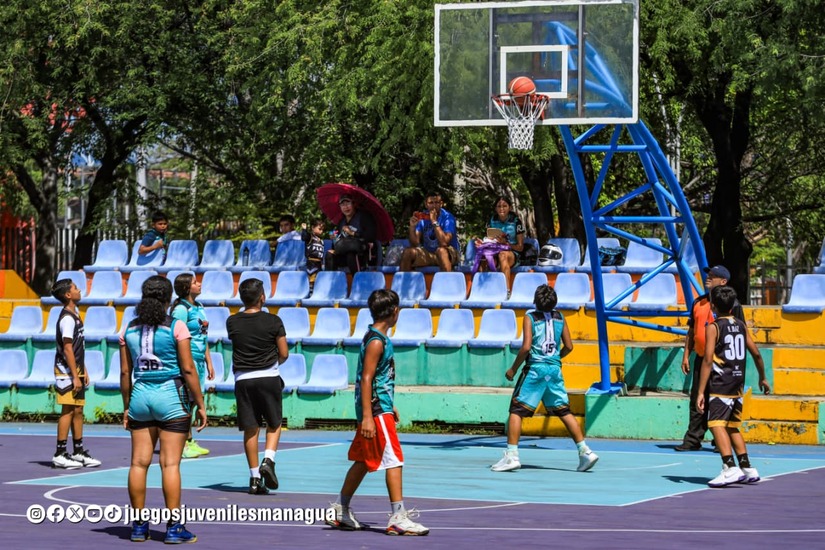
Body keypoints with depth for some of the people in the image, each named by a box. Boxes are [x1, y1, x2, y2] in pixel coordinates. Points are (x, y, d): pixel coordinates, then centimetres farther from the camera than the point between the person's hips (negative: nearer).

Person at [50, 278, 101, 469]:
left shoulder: (75, 315, 15)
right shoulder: (67, 318, -16)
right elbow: (67, 349, -20)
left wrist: (84, 371, 18)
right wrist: (75, 376, -20)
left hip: (76, 370, 9)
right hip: (67, 371, -9)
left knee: (78, 411, 11)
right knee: (68, 411, -8)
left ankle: (78, 452, 15)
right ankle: (59, 454, -6)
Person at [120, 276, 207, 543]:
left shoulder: (130, 330, 5)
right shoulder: (176, 327, -7)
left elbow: (125, 372, 7)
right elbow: (188, 369, -9)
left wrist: (127, 406, 15)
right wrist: (200, 404, -3)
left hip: (140, 396, 4)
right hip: (171, 397, -4)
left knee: (139, 462, 6)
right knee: (170, 463, -3)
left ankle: (139, 526, 10)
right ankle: (174, 527, -2)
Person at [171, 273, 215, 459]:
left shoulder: (199, 307, 15)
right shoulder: (181, 309, -11)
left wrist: (209, 362, 21)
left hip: (199, 360, 9)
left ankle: (189, 443, 16)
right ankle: (183, 445, -5)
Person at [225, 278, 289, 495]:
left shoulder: (232, 322, -1)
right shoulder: (273, 321, -7)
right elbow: (284, 354, -2)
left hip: (243, 379, 2)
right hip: (268, 377, -2)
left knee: (250, 429, 6)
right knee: (274, 424, 14)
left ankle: (255, 478, 6)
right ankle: (268, 460, -8)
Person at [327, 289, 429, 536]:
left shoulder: (378, 338, 14)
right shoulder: (376, 342, -16)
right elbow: (366, 379, -20)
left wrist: (389, 406, 27)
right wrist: (367, 416, -25)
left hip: (379, 408, 10)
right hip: (376, 411, -10)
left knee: (362, 461, 15)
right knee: (394, 460, -10)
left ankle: (340, 511, 22)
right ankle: (398, 518, -11)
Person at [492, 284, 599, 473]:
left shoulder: (530, 317, -4)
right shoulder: (559, 317, 9)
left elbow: (526, 347, -13)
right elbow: (568, 346, 10)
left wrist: (513, 369, -2)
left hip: (535, 368, -5)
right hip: (555, 369, 5)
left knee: (516, 410, -1)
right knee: (564, 411, 10)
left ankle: (511, 455, -8)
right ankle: (585, 451, 4)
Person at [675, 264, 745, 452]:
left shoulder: (731, 304, -5)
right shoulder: (699, 303, 13)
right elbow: (691, 331, 19)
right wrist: (686, 355, 12)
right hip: (701, 358, 6)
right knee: (697, 400, 7)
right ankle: (693, 440, 11)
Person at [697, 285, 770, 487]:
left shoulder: (713, 328, -6)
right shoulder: (741, 326, 11)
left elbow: (708, 360, -13)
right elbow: (756, 353, 15)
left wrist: (701, 392, -14)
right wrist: (762, 378, 30)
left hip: (720, 384, -7)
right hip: (738, 384, 7)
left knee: (717, 425, -12)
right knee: (732, 427, 18)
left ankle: (730, 468, -28)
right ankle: (748, 469, 17)